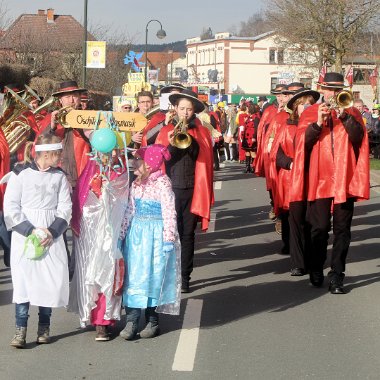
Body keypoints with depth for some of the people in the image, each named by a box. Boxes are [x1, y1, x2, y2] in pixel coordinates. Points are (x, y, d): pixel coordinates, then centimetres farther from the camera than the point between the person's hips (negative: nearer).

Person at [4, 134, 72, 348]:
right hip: (24, 235, -3)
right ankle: (21, 330, -5)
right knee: (24, 279, -8)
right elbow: (10, 208, -5)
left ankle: (44, 327, 12)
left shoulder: (60, 176, 6)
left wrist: (53, 232, -11)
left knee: (52, 279, -2)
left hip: (52, 237, 3)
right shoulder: (21, 175, -3)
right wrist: (31, 230, -14)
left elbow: (65, 208, 4)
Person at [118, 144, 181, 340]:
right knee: (133, 276, 1)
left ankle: (152, 321, 11)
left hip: (156, 234, -6)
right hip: (136, 233, 6)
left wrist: (168, 238, -18)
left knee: (153, 276, 0)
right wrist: (122, 234, 14)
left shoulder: (162, 183, -11)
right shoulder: (136, 184, 11)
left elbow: (169, 212, -14)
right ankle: (132, 320, 2)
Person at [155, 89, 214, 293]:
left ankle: (184, 277, 12)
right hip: (171, 189, -1)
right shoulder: (166, 132, 5)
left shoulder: (201, 132, 7)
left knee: (188, 234, 5)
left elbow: (204, 157, 2)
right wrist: (170, 145, -15)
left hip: (193, 190, 1)